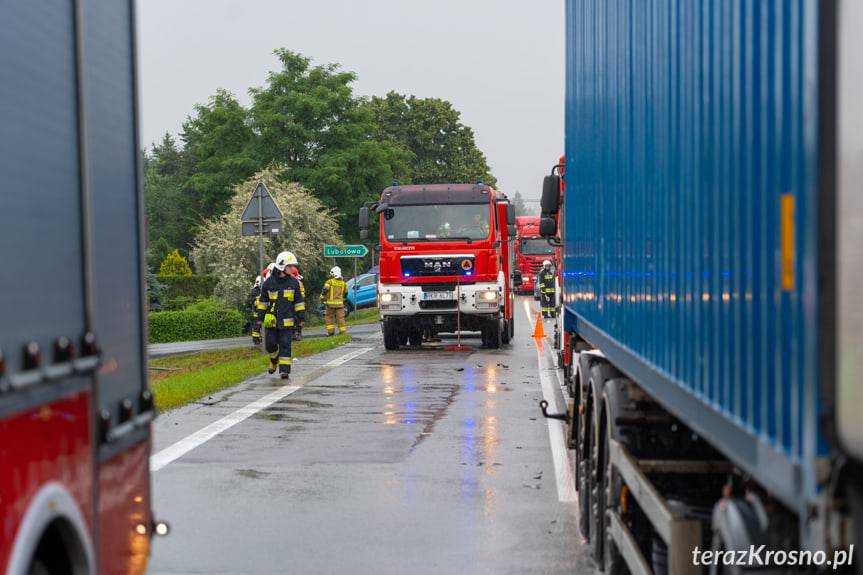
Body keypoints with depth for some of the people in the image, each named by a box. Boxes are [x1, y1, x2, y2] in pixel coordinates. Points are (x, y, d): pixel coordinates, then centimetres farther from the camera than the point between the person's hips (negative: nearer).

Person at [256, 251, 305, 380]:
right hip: (272, 320, 1)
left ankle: (284, 370, -2)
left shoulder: (294, 282, 3)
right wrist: (261, 317, 8)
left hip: (287, 320, -1)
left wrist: (301, 317, 4)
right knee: (270, 344, 4)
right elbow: (263, 301, 9)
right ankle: (274, 359, 35)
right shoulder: (269, 282, 2)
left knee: (285, 345, -4)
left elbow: (299, 301, 7)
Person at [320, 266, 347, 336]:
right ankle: (342, 332, 0)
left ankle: (330, 331, 2)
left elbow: (325, 291, -15)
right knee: (340, 318, 4)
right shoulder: (343, 283, 10)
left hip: (331, 303, -3)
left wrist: (322, 299, -8)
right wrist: (343, 300, 35)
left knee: (328, 317, 9)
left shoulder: (329, 281, -4)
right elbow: (345, 293, 20)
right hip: (340, 303, 3)